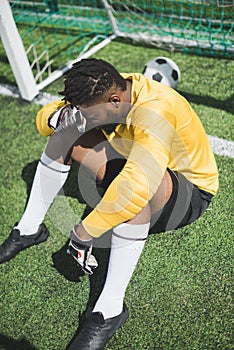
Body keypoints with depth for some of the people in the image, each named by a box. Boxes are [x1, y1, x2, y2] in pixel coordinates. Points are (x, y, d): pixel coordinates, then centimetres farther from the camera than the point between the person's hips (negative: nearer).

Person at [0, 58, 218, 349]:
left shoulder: (155, 111, -36)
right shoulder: (107, 89, -12)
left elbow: (136, 189, -50)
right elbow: (44, 119, -4)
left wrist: (84, 233, -38)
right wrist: (62, 117, -28)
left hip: (190, 194, -7)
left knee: (137, 184, -43)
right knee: (66, 135, -4)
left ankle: (110, 309, -29)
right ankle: (30, 229, 5)